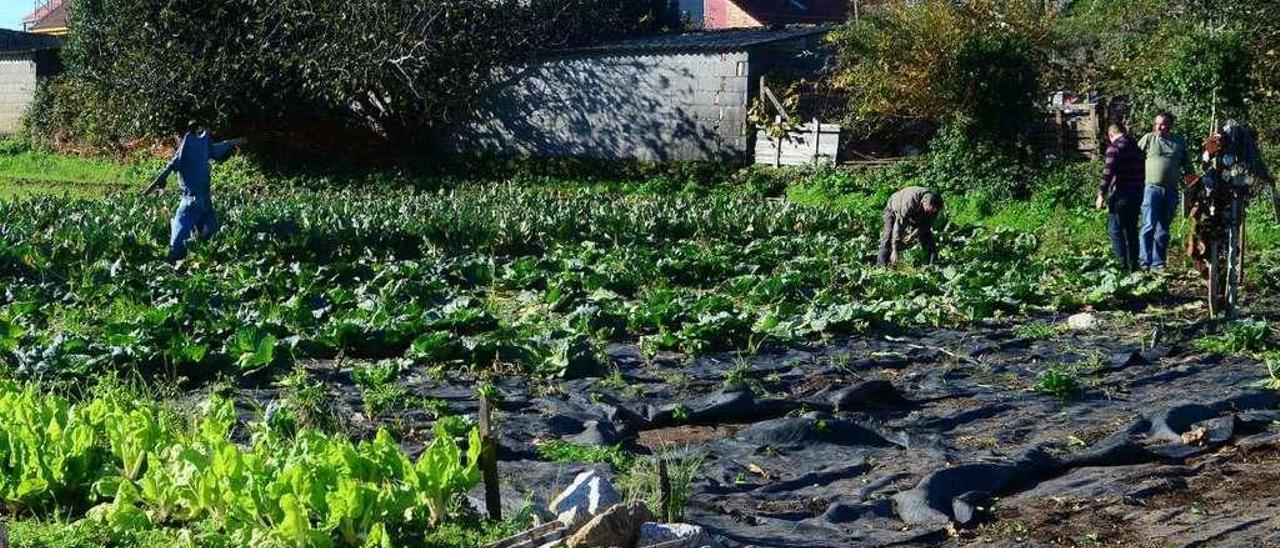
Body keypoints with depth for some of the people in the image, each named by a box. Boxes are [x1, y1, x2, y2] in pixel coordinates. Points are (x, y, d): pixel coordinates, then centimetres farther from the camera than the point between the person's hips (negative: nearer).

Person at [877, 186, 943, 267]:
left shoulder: (933, 204, -28)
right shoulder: (909, 203, -45)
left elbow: (927, 224, -14)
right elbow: (899, 225, -45)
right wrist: (895, 250, -47)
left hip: (916, 215, 5)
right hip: (895, 210, -5)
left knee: (927, 237, -5)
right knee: (889, 237, -21)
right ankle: (881, 265, -19)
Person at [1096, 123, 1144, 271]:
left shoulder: (1114, 147, -8)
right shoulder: (1137, 148, 16)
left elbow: (1108, 172, -17)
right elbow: (1143, 173, 19)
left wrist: (1101, 193, -17)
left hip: (1120, 195, -7)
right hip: (1136, 195, 7)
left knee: (1115, 230, -3)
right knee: (1131, 230, 13)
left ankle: (1123, 265, -9)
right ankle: (1133, 266, 16)